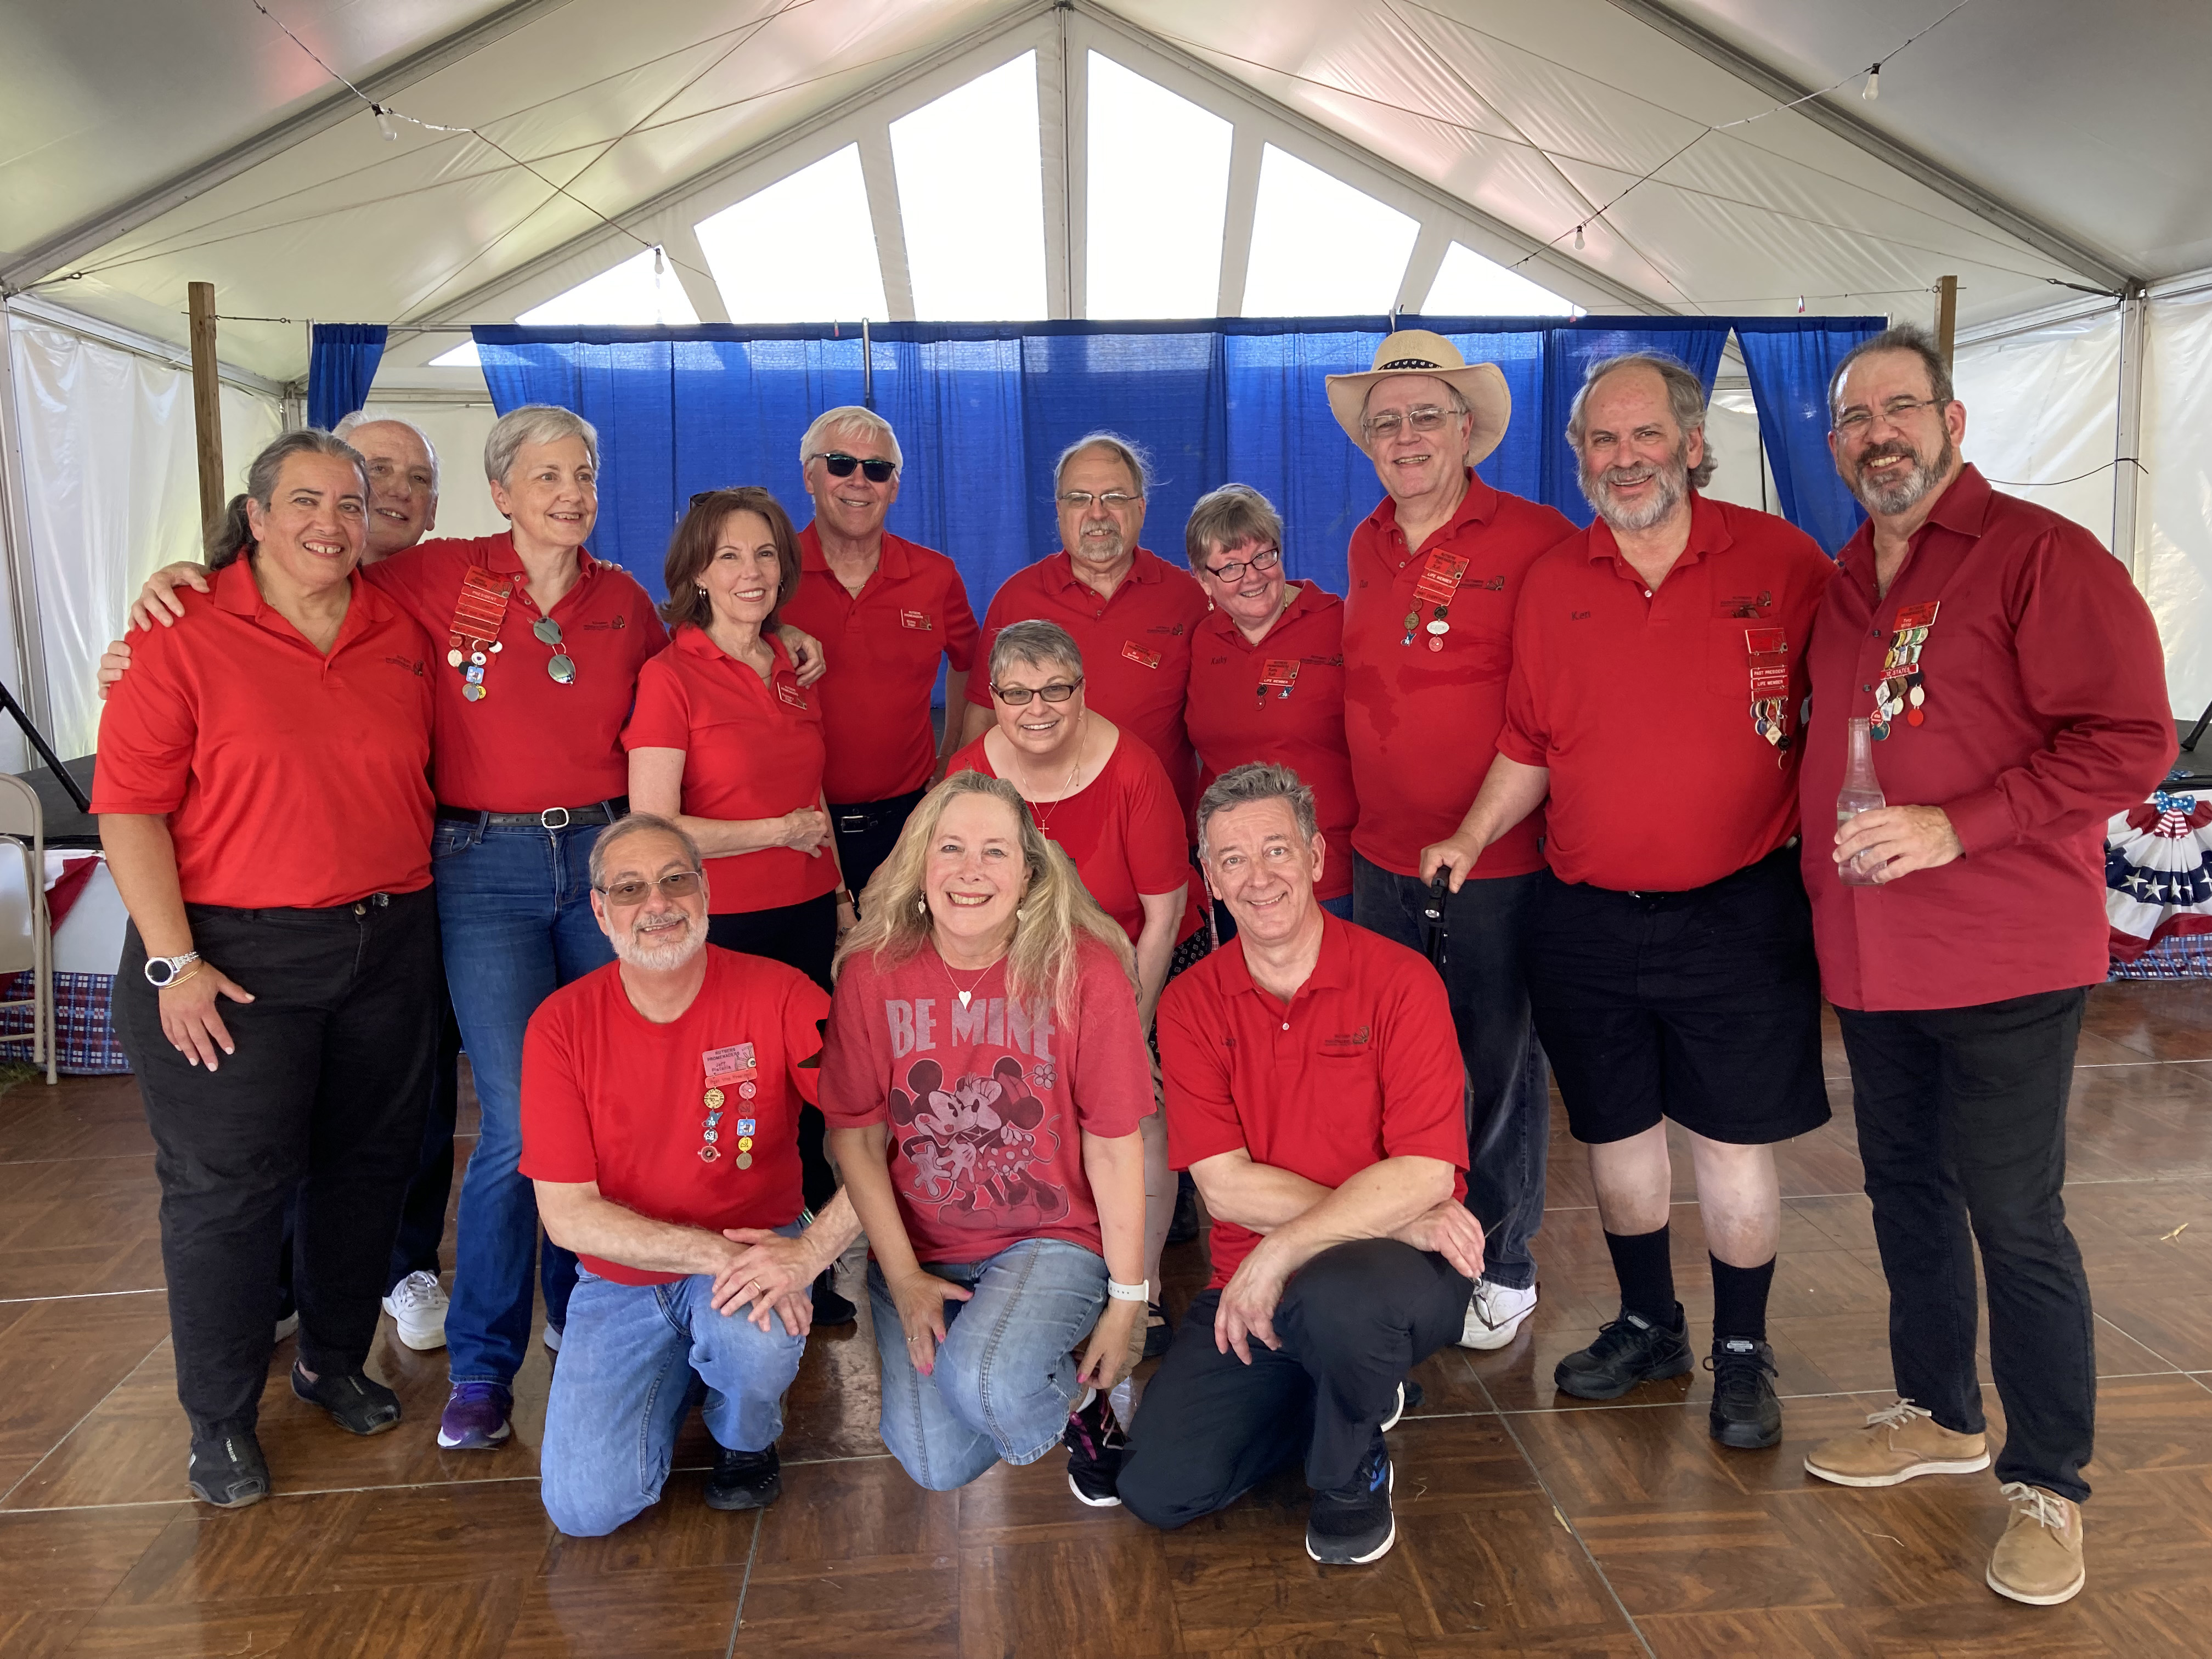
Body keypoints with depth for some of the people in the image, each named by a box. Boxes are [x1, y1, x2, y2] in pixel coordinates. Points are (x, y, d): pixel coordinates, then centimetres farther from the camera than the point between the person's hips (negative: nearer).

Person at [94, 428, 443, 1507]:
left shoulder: (402, 637, 8)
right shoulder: (183, 641, -7)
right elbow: (129, 810, -10)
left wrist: (409, 908, 11)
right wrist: (172, 962, -15)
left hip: (387, 947, 5)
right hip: (234, 955, -4)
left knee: (368, 1165, 13)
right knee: (226, 1186, 3)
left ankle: (334, 1361, 34)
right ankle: (220, 1419, 21)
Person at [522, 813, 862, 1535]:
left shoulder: (779, 996, -14)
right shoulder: (561, 1024, -10)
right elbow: (566, 1213, -13)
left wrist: (810, 1251, -33)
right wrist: (716, 1252, -24)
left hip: (757, 1251, -1)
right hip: (621, 1275, 2)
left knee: (754, 1336, -35)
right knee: (586, 1506, -11)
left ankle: (746, 1440, 4)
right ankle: (677, 1381, 23)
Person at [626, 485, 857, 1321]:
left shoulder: (794, 670, 10)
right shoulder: (670, 676, -9)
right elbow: (653, 831, -15)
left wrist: (840, 895, 20)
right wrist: (780, 831, -10)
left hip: (808, 918, 6)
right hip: (723, 926, -6)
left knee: (808, 1107, 11)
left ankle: (810, 1282, 27)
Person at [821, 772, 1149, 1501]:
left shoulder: (1085, 969, -14)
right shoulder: (873, 972, -8)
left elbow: (1113, 1145, -10)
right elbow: (855, 1136, -2)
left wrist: (1128, 1299, -8)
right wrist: (903, 1278, -6)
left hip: (1053, 1239, -2)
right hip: (917, 1248, 3)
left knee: (985, 1384, -30)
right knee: (939, 1466, -9)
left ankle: (1078, 1397, 6)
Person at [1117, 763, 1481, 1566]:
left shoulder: (1400, 981, -11)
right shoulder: (1191, 1003, -1)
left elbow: (1425, 1174, -17)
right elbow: (1225, 1185, -9)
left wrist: (1282, 1254, -23)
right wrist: (1393, 1219, -16)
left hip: (1400, 1270, -3)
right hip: (1254, 1288, 4)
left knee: (1335, 1295, -38)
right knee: (1158, 1491, -9)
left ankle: (1354, 1473, -2)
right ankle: (1351, 1387, 17)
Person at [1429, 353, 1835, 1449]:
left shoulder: (1780, 560, -3)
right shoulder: (1550, 584, 5)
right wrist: (1470, 839, -1)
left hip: (1737, 913, -3)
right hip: (1585, 919, 3)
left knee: (1731, 1140, 6)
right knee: (1615, 1129, 14)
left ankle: (1743, 1353, 26)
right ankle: (1648, 1325, 35)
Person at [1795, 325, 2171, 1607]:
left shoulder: (2040, 555, -9)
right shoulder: (1840, 587, 12)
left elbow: (2132, 741, -16)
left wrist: (1953, 826, -23)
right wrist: (1819, 842, 10)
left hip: (2006, 963, -7)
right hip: (1870, 959, 7)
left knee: (2016, 1219, 0)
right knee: (1906, 1190, 17)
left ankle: (2048, 1487, 17)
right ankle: (1941, 1415, 36)